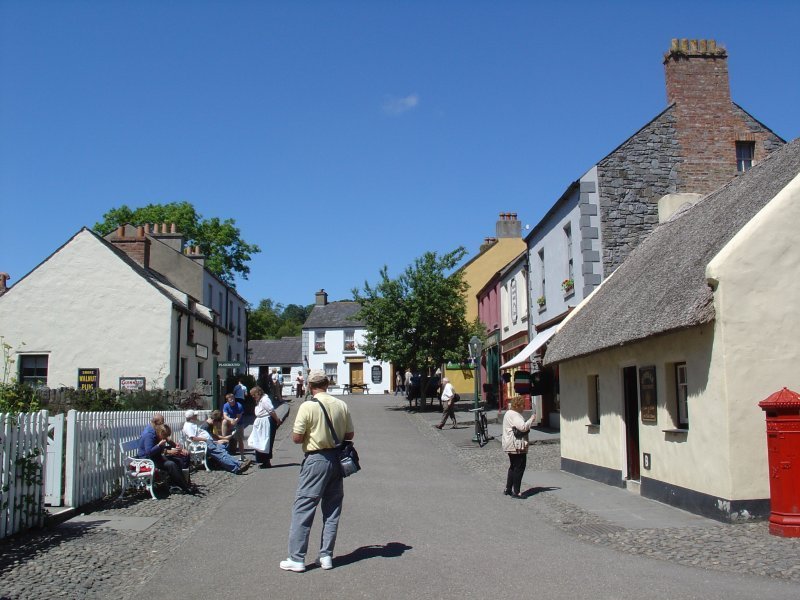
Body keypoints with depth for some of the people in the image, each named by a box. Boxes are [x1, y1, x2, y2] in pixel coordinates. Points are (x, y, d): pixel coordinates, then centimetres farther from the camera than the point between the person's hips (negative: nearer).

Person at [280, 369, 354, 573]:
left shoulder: (308, 407, -13)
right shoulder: (341, 405, 1)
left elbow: (296, 438, -11)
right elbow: (349, 434, 7)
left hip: (316, 459, -5)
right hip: (336, 459, 5)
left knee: (303, 508, 2)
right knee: (332, 509, 12)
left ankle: (297, 559, 4)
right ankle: (326, 556, 17)